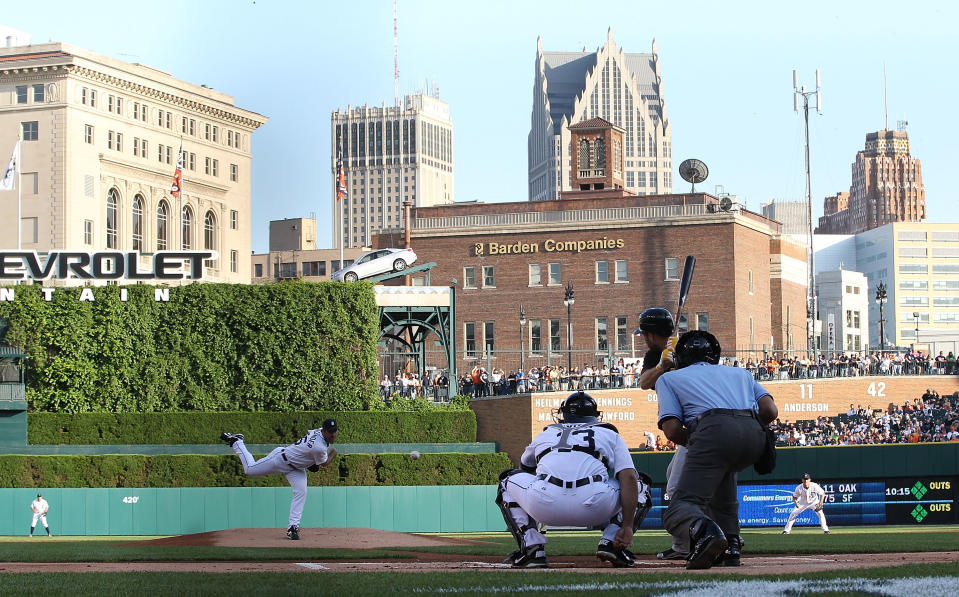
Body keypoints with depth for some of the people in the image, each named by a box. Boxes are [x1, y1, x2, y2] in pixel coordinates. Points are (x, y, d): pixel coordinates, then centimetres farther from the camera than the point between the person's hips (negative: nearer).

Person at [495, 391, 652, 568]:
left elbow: (525, 466, 53)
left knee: (508, 482, 34)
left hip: (545, 505, 1)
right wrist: (627, 527, 4)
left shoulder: (546, 434, 33)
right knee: (640, 485, 28)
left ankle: (531, 549, 13)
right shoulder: (611, 434, 26)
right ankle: (611, 542, 7)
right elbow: (629, 477, 8)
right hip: (595, 508, -1)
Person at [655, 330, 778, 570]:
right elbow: (770, 410, 17)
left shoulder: (669, 378, 27)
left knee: (680, 507, -8)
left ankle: (704, 530, -44)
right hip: (755, 436, 5)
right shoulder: (740, 373, 36)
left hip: (714, 431, -5)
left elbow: (672, 430, 10)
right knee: (723, 472, 35)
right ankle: (731, 547, 21)